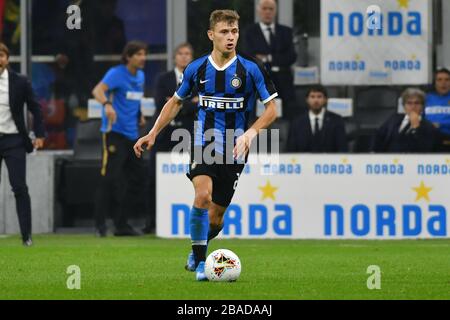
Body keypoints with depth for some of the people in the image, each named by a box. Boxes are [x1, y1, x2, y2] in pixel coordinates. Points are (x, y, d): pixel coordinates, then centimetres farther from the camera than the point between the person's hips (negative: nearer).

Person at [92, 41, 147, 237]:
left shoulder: (140, 77, 15)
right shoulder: (117, 74, -10)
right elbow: (98, 90, -26)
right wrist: (107, 104, -45)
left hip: (132, 133, 8)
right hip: (115, 131, -8)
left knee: (136, 175, 9)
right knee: (110, 178, -12)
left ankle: (121, 224, 18)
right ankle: (100, 224, -8)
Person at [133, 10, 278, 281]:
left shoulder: (251, 70, -5)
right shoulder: (197, 69, 1)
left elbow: (271, 108, -1)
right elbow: (176, 101, 16)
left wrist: (251, 132, -18)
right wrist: (153, 134, 11)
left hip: (234, 151, 0)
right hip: (204, 144, 0)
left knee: (216, 215, 4)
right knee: (203, 195, -26)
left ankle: (197, 252, 36)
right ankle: (200, 263, -15)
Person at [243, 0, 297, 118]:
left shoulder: (286, 32, 11)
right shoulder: (251, 32, 6)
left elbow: (291, 57, 0)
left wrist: (268, 58, -10)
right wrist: (273, 66, -14)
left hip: (284, 83, 2)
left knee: (290, 117, -4)